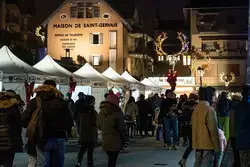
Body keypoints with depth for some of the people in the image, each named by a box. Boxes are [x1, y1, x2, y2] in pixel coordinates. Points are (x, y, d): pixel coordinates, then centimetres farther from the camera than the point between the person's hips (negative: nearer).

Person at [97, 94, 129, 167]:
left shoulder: (101, 112, 5)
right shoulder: (117, 113, -13)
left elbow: (99, 126, 14)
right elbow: (122, 128, -11)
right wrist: (125, 140, -1)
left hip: (105, 140, 6)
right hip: (115, 140, -6)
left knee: (111, 159, 19)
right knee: (112, 161, -3)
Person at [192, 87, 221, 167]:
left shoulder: (195, 109, 5)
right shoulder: (210, 110, -16)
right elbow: (213, 130, -15)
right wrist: (217, 146, -8)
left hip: (197, 143, 7)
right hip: (208, 143, -7)